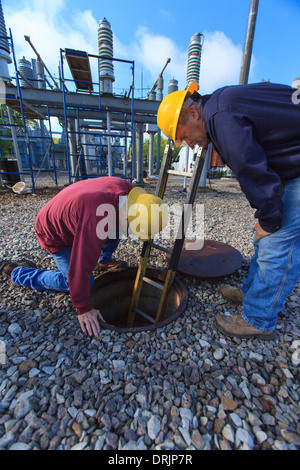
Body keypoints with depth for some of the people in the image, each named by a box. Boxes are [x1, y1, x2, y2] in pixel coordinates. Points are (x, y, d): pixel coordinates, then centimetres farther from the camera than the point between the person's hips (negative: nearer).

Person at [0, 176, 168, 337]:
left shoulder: (124, 188, -19)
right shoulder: (96, 221, -43)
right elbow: (81, 268, -37)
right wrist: (84, 309, -25)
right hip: (56, 235, -7)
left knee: (116, 226, -1)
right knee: (80, 282, -6)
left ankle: (105, 260, 22)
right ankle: (15, 272, 5)